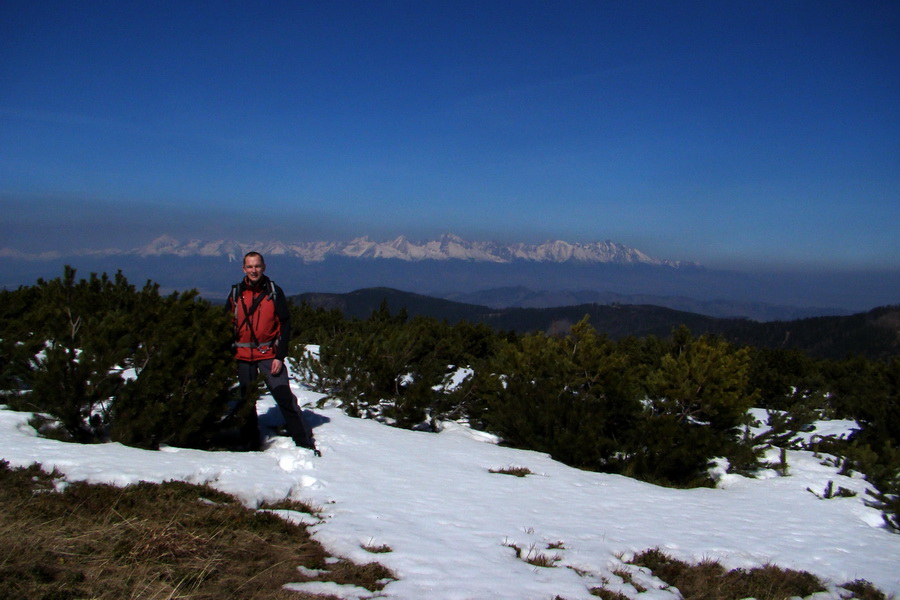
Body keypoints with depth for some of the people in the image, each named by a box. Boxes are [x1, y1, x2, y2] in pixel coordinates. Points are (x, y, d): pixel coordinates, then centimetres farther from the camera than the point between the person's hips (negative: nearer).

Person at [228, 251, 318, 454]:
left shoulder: (274, 292, -1)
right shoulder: (236, 293, 6)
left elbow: (285, 325, -2)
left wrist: (280, 356, -10)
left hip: (269, 354, -3)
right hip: (243, 356, 3)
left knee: (285, 398, -9)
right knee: (246, 401, 10)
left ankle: (305, 442, -4)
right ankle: (251, 443, 23)